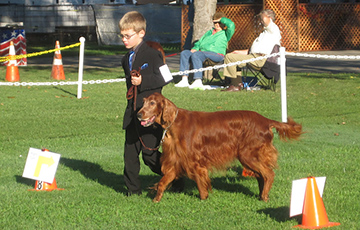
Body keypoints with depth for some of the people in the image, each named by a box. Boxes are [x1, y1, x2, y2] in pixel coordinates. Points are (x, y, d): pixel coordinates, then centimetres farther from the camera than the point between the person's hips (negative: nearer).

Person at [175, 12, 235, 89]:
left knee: (196, 55, -34)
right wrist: (195, 48, 8)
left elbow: (231, 25, -12)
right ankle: (184, 80, -20)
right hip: (202, 52, 8)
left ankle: (198, 82, -41)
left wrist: (222, 19, 3)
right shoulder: (209, 32, 31)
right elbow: (200, 42, 29)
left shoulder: (225, 34, 8)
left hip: (216, 55, -8)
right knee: (184, 53, -10)